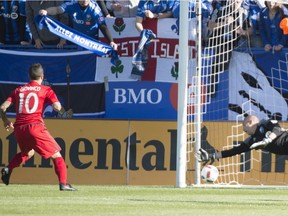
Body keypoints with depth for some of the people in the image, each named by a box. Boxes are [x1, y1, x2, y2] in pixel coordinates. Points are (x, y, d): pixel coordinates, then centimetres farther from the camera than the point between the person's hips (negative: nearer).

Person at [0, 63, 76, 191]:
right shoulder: (45, 90, 6)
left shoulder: (18, 90, 16)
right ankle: (63, 184, -14)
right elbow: (57, 107, -8)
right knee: (56, 155, 2)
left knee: (28, 152, 32)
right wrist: (64, 111, 14)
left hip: (19, 128, 5)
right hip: (35, 126, -5)